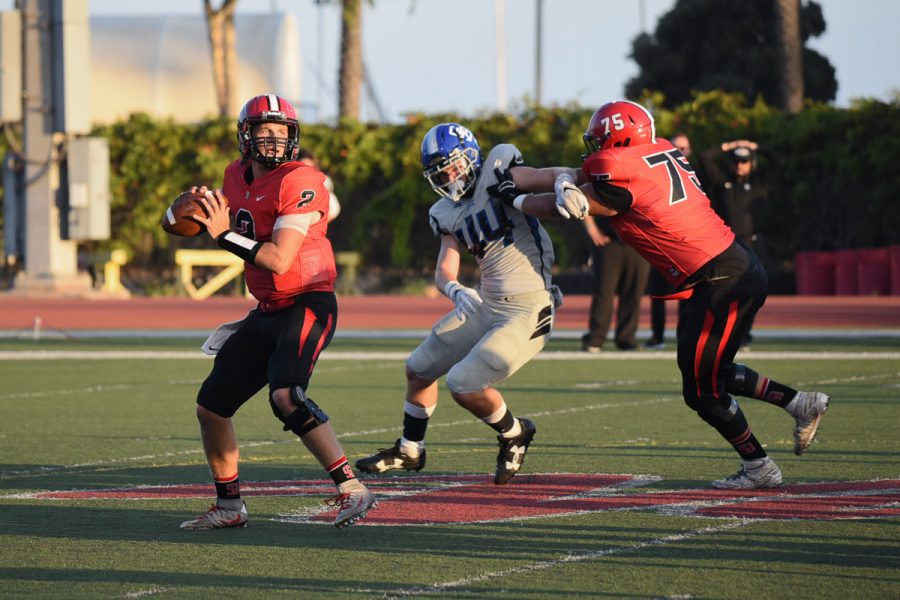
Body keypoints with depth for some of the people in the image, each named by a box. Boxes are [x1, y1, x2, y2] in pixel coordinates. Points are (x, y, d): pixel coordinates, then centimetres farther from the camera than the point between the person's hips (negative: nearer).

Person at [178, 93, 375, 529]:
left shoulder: (299, 182, -16)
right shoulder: (238, 178, 8)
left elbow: (278, 260, -21)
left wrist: (224, 235, -18)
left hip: (308, 305, -8)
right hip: (266, 312, 9)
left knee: (286, 396, -30)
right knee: (211, 406, 8)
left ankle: (352, 489, -26)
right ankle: (228, 506, 24)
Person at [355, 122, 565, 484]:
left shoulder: (498, 172, -10)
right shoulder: (448, 215, 8)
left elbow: (550, 177, -19)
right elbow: (444, 272, 2)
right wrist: (456, 291, -22)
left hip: (526, 313, -8)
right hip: (487, 306, 8)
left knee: (463, 384, -16)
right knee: (419, 369, 19)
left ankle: (514, 435, 12)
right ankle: (409, 451, 40)